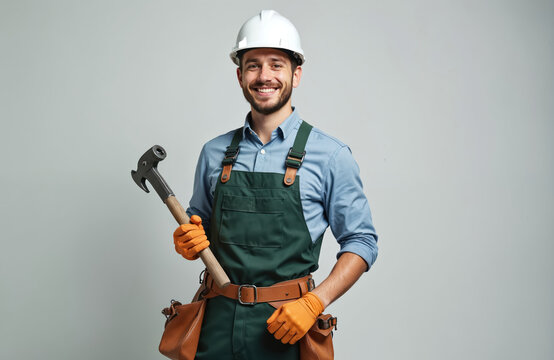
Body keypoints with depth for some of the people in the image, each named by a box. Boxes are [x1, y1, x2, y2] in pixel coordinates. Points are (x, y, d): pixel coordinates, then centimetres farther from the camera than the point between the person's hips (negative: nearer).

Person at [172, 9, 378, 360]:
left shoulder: (330, 155, -5)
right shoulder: (214, 153, 6)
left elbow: (361, 242, -3)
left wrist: (314, 302, -15)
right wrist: (188, 243, -6)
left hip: (285, 328, -2)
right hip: (217, 322, 3)